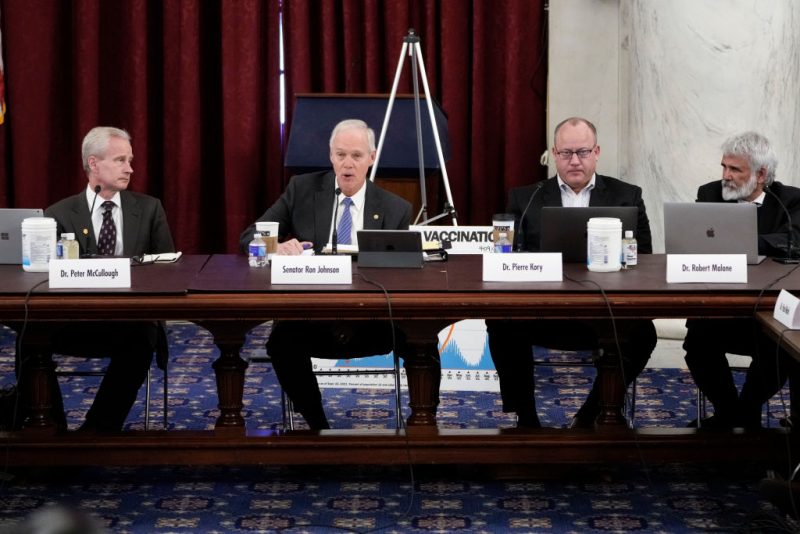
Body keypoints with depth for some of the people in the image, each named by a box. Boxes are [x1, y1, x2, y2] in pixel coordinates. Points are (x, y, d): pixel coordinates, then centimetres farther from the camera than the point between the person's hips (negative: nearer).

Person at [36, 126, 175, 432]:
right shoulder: (59, 215, 9)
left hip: (130, 323, 0)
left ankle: (100, 429, -21)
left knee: (143, 337, -35)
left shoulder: (149, 209, 13)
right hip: (72, 322, 0)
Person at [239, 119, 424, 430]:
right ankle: (318, 426, -14)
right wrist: (278, 247, -17)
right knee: (283, 342, -33)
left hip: (372, 322, 0)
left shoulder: (395, 209, 9)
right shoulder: (302, 189, 8)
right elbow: (249, 238, 7)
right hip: (309, 316, 0)